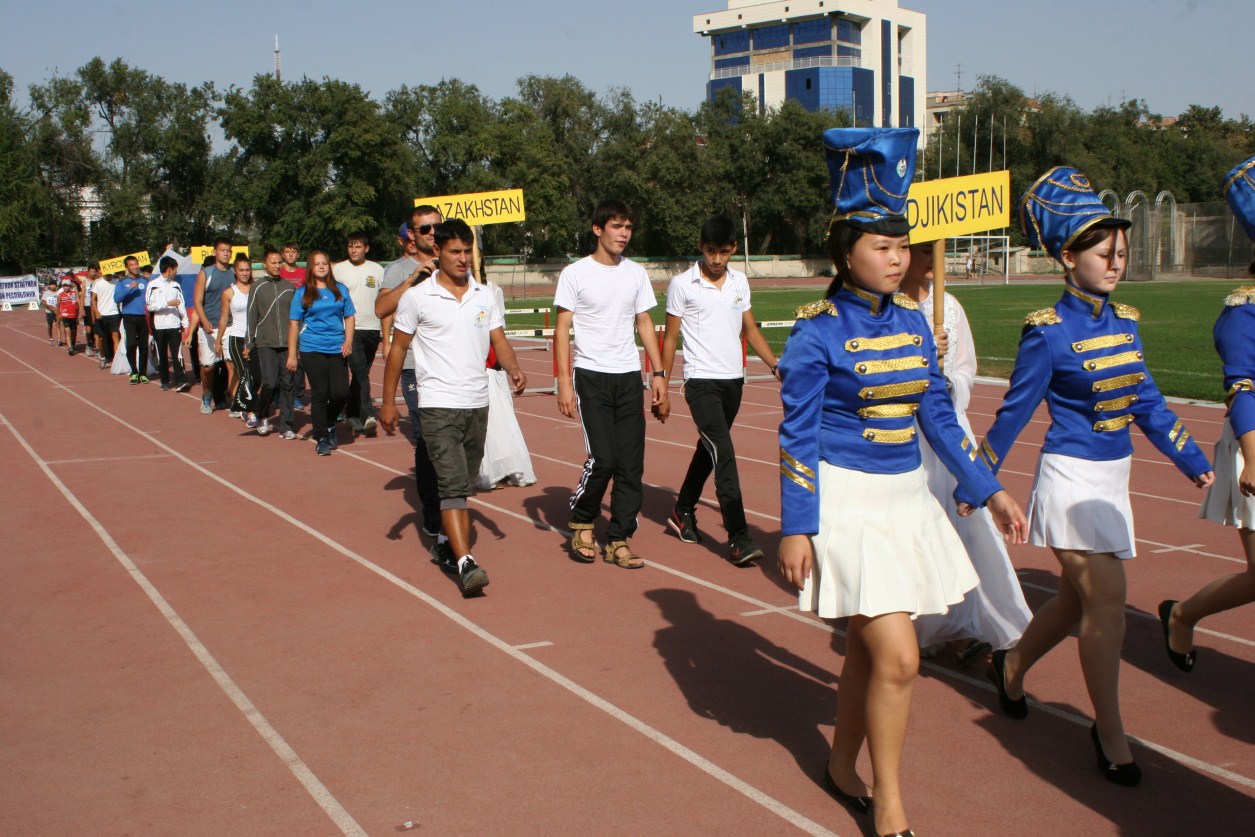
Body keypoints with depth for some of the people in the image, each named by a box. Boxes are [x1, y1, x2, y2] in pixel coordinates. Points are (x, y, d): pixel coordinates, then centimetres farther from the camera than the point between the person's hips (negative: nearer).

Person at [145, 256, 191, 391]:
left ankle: (181, 381, -12)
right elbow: (150, 305, -5)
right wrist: (167, 304, -14)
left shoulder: (176, 285, 11)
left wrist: (185, 323, 4)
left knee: (177, 353, -8)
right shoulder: (153, 285, 1)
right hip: (159, 326, -1)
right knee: (162, 355, 7)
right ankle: (165, 381, 15)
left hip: (175, 325, 1)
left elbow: (182, 305, 11)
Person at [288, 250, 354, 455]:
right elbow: (294, 324, 4)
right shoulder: (302, 293, 5)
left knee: (341, 392, -6)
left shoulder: (340, 290, 11)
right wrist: (292, 354, -1)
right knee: (320, 394, -1)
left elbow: (349, 317, 14)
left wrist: (348, 340, -2)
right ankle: (321, 438, 9)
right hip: (312, 350, -2)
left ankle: (330, 425, 24)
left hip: (337, 349, 2)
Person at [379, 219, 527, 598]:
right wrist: (388, 401, 2)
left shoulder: (485, 296, 10)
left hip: (477, 403, 5)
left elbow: (499, 339, 9)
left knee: (462, 484, 14)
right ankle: (465, 563, -22)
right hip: (438, 405, -5)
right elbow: (398, 348, 3)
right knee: (453, 484, -15)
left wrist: (513, 368, -13)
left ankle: (445, 545, 31)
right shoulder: (416, 297, -2)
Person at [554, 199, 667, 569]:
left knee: (631, 463, 1)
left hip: (629, 376, 5)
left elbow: (644, 324, 15)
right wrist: (564, 381, -12)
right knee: (602, 457, -12)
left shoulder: (636, 273, 10)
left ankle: (618, 541, 10)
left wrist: (658, 373, 8)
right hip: (591, 376, -4)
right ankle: (581, 523, 13)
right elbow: (562, 329, -4)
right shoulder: (575, 274, -3)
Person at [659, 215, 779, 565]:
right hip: (701, 381, -6)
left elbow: (750, 330, 17)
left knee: (709, 449, 17)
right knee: (723, 453, -16)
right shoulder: (682, 285, -5)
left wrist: (777, 366, 6)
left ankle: (683, 511, 37)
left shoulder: (740, 281, 8)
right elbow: (670, 338, 0)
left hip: (733, 379, 6)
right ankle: (738, 538, -17)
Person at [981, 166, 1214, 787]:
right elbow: (1014, 410, -7)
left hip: (1114, 476, 7)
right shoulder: (1048, 331, -13)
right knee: (1107, 602, -8)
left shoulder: (1124, 321, 6)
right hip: (1071, 477, -7)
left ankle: (1012, 666, 40)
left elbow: (1146, 401, 14)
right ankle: (1109, 731, 6)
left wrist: (1193, 463, 17)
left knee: (1078, 602, 15)